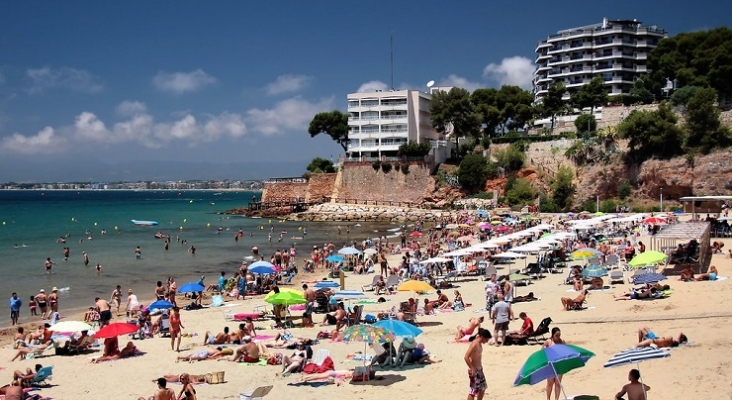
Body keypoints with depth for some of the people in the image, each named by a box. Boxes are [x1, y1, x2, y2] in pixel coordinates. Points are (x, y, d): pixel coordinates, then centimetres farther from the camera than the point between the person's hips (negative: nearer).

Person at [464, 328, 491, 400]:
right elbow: (466, 357, -27)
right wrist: (472, 369, -24)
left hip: (479, 369, 10)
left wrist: (480, 368, 18)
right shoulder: (474, 344, -22)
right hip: (474, 370, -10)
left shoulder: (479, 344, 6)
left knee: (483, 387, 20)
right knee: (473, 390, -5)